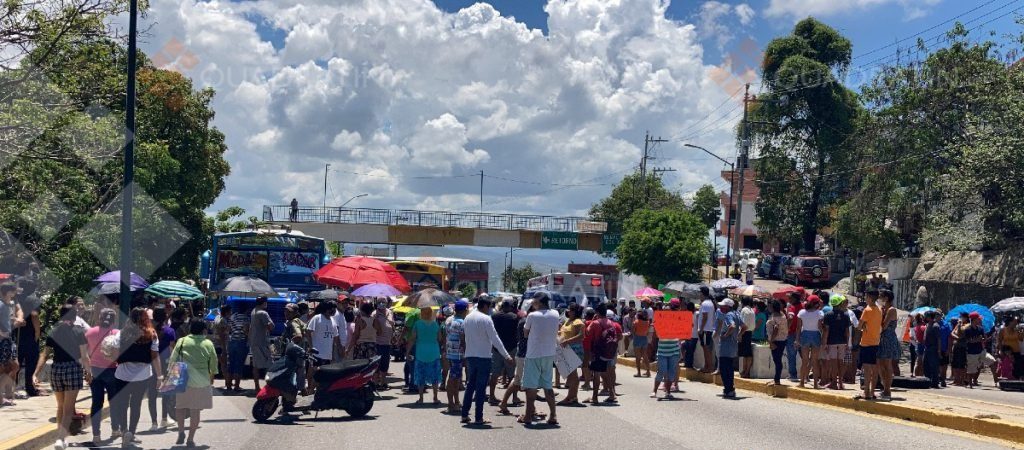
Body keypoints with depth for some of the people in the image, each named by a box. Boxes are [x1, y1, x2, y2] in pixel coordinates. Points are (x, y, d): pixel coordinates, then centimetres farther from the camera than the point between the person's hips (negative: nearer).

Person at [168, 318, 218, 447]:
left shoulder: (182, 342, -2)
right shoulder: (208, 344, 0)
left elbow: (172, 361, 0)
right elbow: (213, 365, 5)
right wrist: (211, 378, 21)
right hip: (201, 382, 0)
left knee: (180, 407, 17)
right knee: (196, 410, 6)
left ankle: (181, 432, 5)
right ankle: (190, 439, 8)